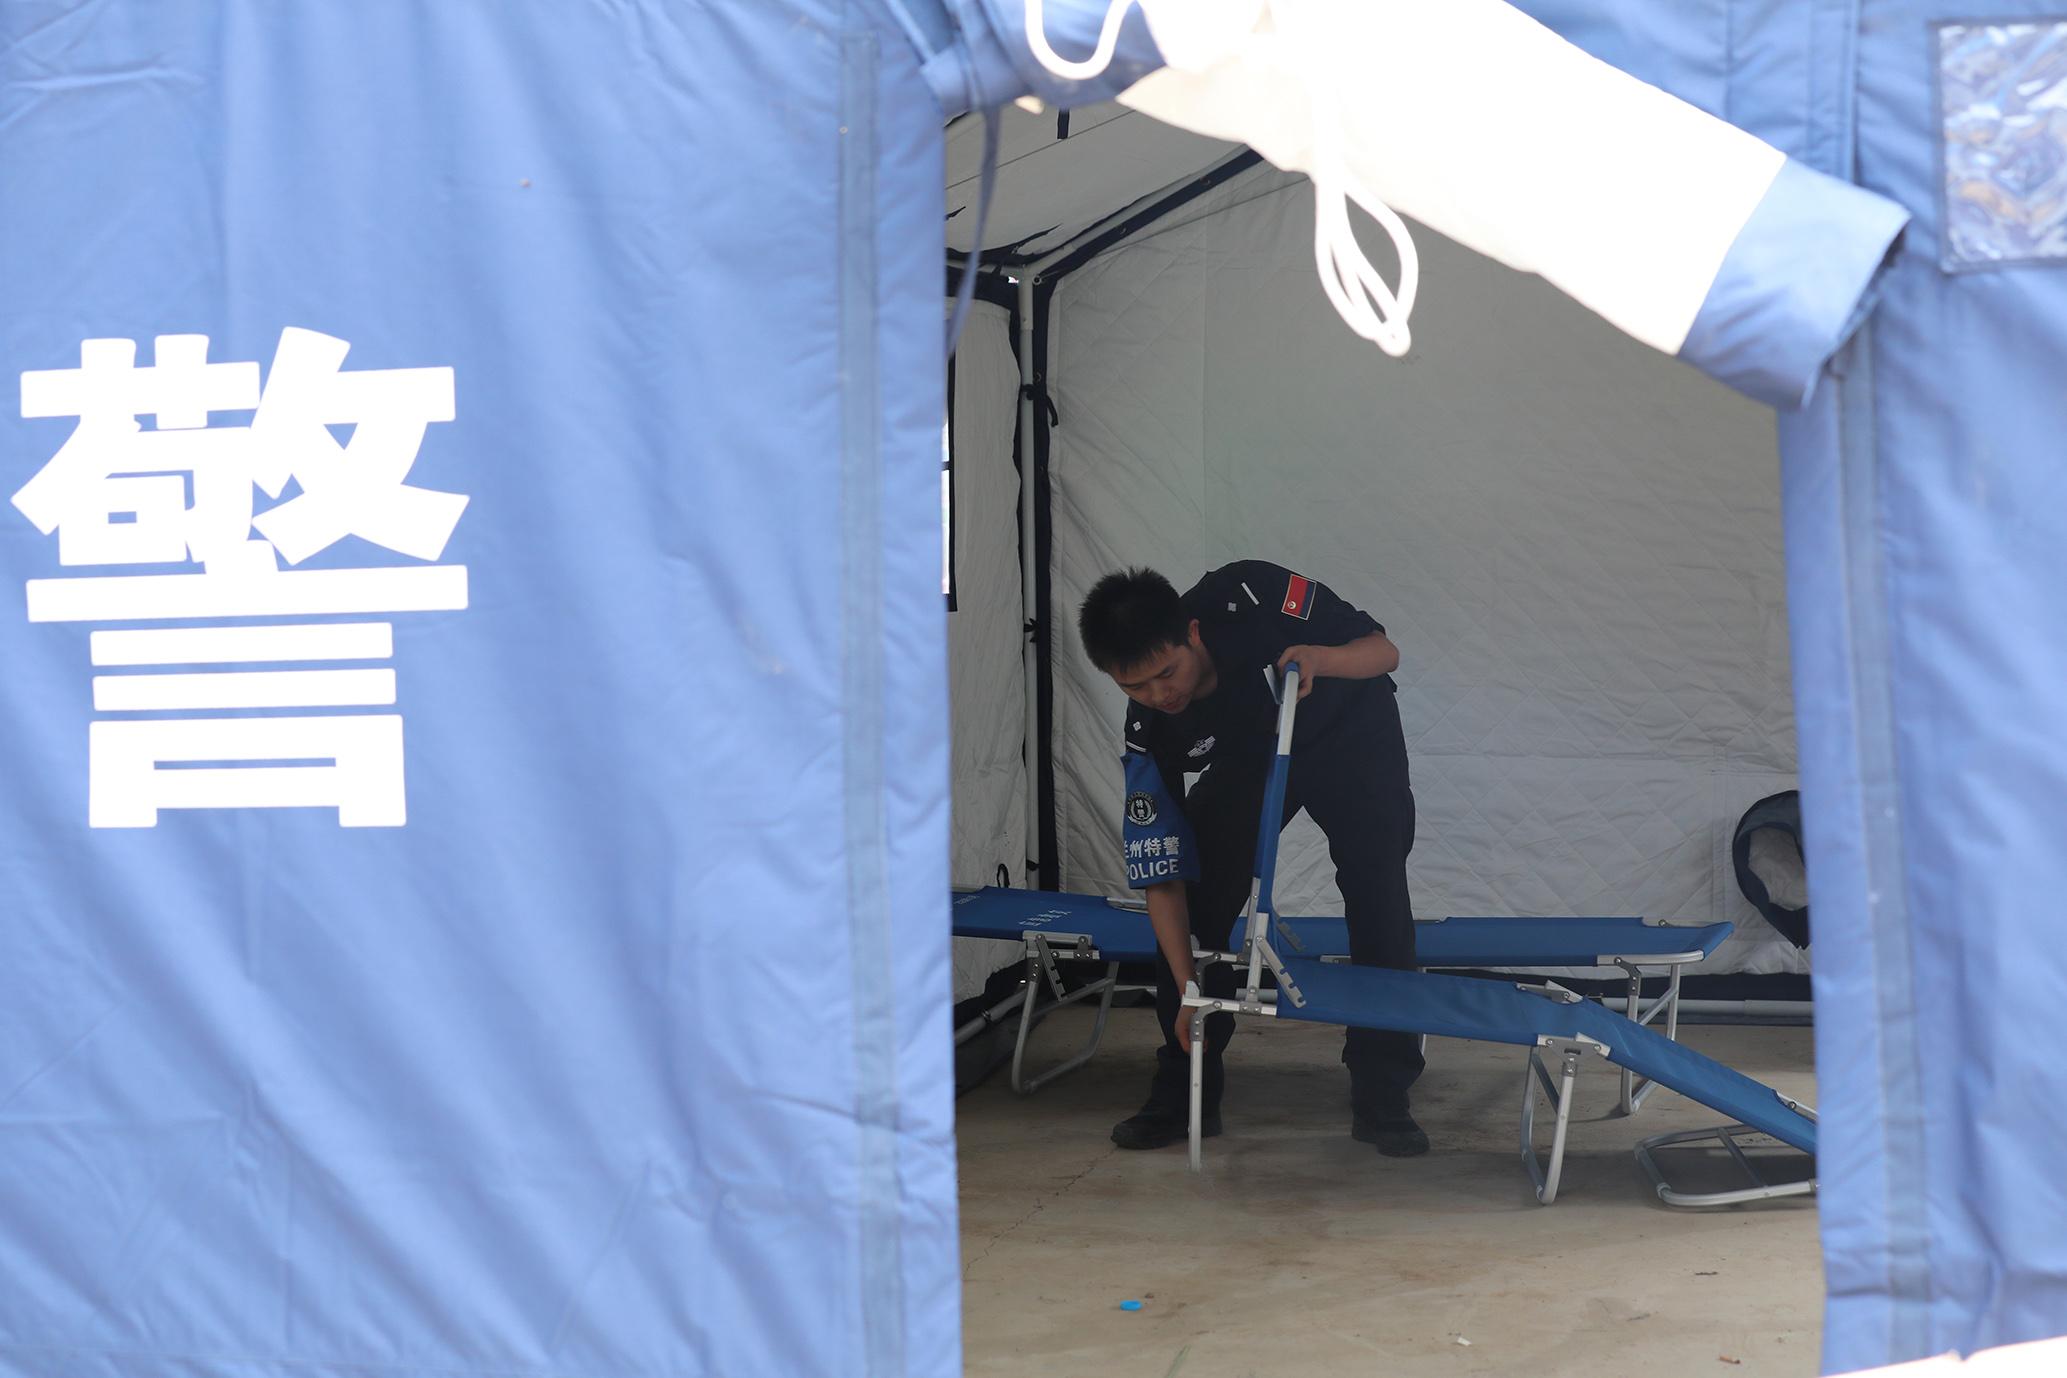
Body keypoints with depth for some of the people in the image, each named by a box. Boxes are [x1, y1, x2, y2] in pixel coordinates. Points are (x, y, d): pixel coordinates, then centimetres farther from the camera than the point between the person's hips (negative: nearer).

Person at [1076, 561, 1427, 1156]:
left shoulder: (1250, 597, -36)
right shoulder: (1149, 732, -27)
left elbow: (1384, 651, -25)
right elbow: (1162, 877, -21)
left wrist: (1320, 658, -46)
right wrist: (1188, 990, -28)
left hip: (1351, 736, -2)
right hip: (1245, 756, 2)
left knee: (1378, 896, -14)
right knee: (1199, 896, -11)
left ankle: (1381, 1095, -2)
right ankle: (1185, 1091, 4)